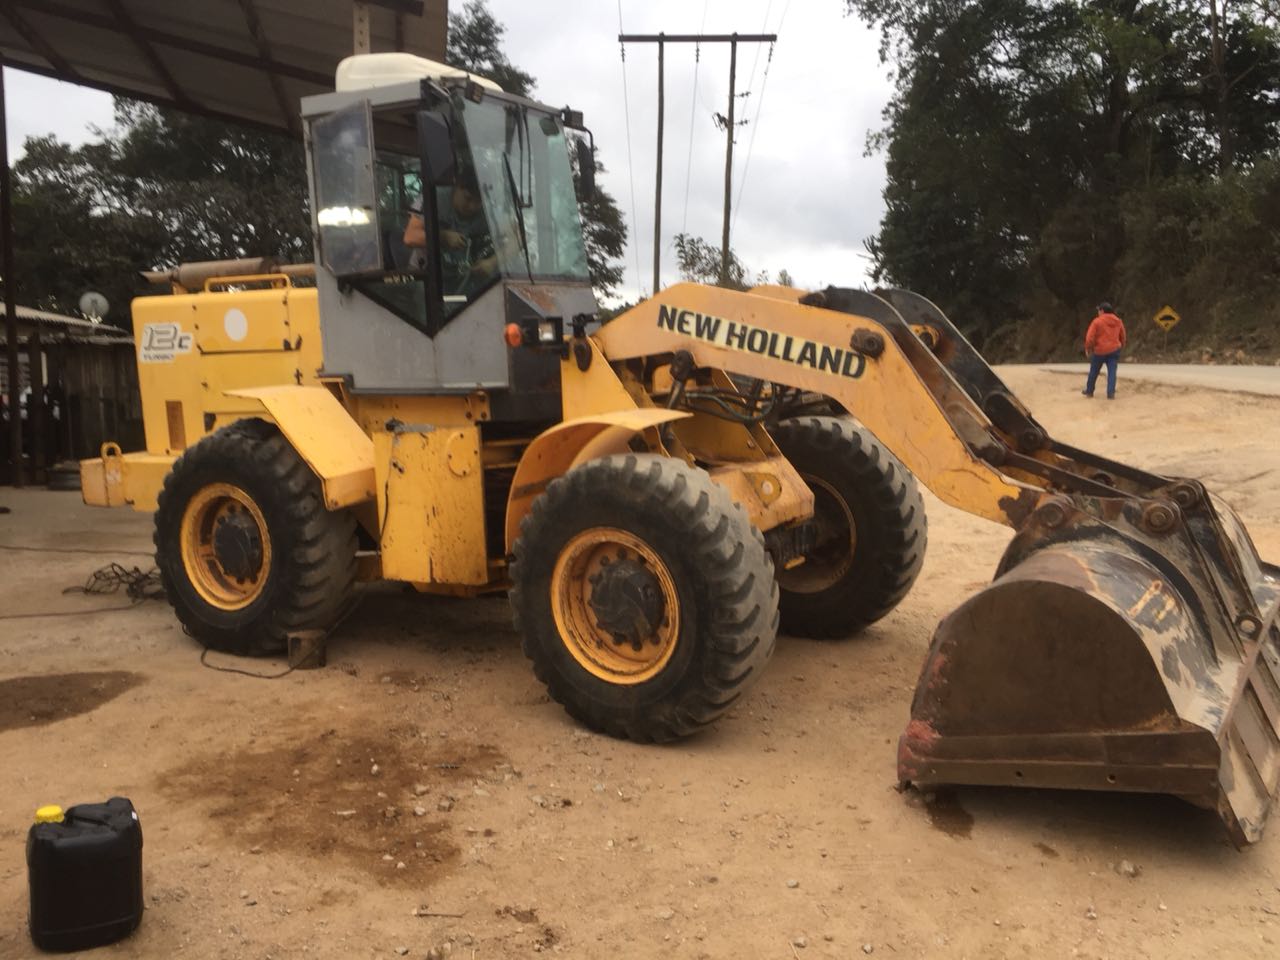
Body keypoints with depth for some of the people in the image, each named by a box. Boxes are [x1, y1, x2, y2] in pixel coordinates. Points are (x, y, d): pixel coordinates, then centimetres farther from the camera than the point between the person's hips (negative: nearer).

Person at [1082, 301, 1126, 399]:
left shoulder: (1097, 321, -10)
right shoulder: (1118, 321, 8)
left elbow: (1090, 337, -14)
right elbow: (1122, 337, 16)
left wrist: (1087, 348, -1)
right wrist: (1121, 346, 30)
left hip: (1099, 351, -3)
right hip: (1114, 350, 3)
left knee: (1094, 372, 13)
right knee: (1112, 372, 1)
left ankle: (1089, 391, 25)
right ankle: (1111, 393, -7)